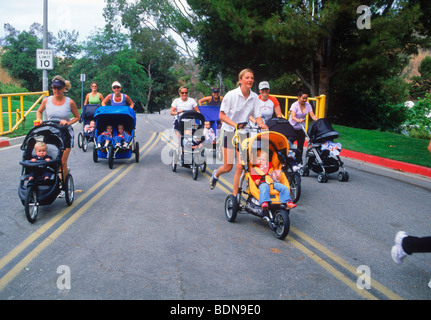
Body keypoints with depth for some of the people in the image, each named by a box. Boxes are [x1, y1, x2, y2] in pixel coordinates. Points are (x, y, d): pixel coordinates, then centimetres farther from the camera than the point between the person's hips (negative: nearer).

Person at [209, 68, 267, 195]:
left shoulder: (254, 97, -1)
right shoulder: (231, 95, -12)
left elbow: (257, 116, -2)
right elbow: (222, 115, -12)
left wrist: (262, 125, -24)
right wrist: (235, 124, -26)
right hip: (229, 132, -3)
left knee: (240, 166, -4)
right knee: (228, 167, 2)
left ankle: (234, 195, 9)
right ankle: (216, 174, 38)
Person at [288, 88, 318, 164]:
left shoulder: (308, 105, 1)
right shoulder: (295, 105, -15)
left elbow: (312, 115, -5)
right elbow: (293, 117, -28)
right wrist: (299, 120, -49)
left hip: (301, 128, 5)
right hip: (292, 127, -4)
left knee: (301, 145, 4)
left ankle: (299, 161, 14)